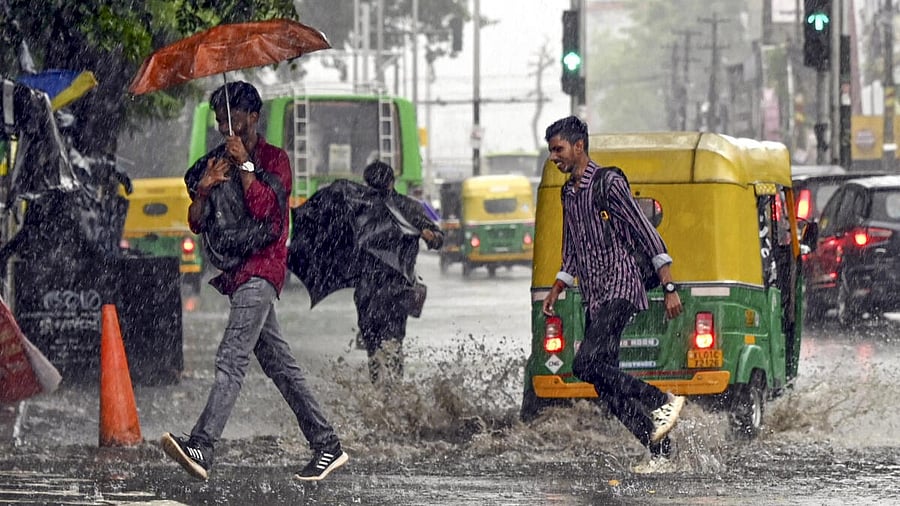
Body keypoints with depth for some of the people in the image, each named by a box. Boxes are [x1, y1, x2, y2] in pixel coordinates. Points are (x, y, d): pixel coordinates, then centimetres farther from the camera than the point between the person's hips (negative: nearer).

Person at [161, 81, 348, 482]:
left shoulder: (274, 159, 0)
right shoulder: (217, 161, 18)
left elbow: (263, 208, -16)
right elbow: (196, 224, 12)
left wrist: (245, 165, -14)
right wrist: (203, 189, -6)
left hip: (261, 268, -8)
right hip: (234, 269, 8)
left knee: (231, 358, -20)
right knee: (278, 363, 9)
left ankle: (201, 447, -34)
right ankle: (326, 445, 14)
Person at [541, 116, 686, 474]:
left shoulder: (609, 183, -8)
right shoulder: (568, 192, 18)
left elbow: (648, 236, -11)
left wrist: (669, 289, -15)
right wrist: (555, 291, 17)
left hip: (620, 292, -9)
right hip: (593, 301, 9)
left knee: (587, 363, -23)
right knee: (608, 386, 1)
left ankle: (663, 401, -13)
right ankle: (660, 453, 5)